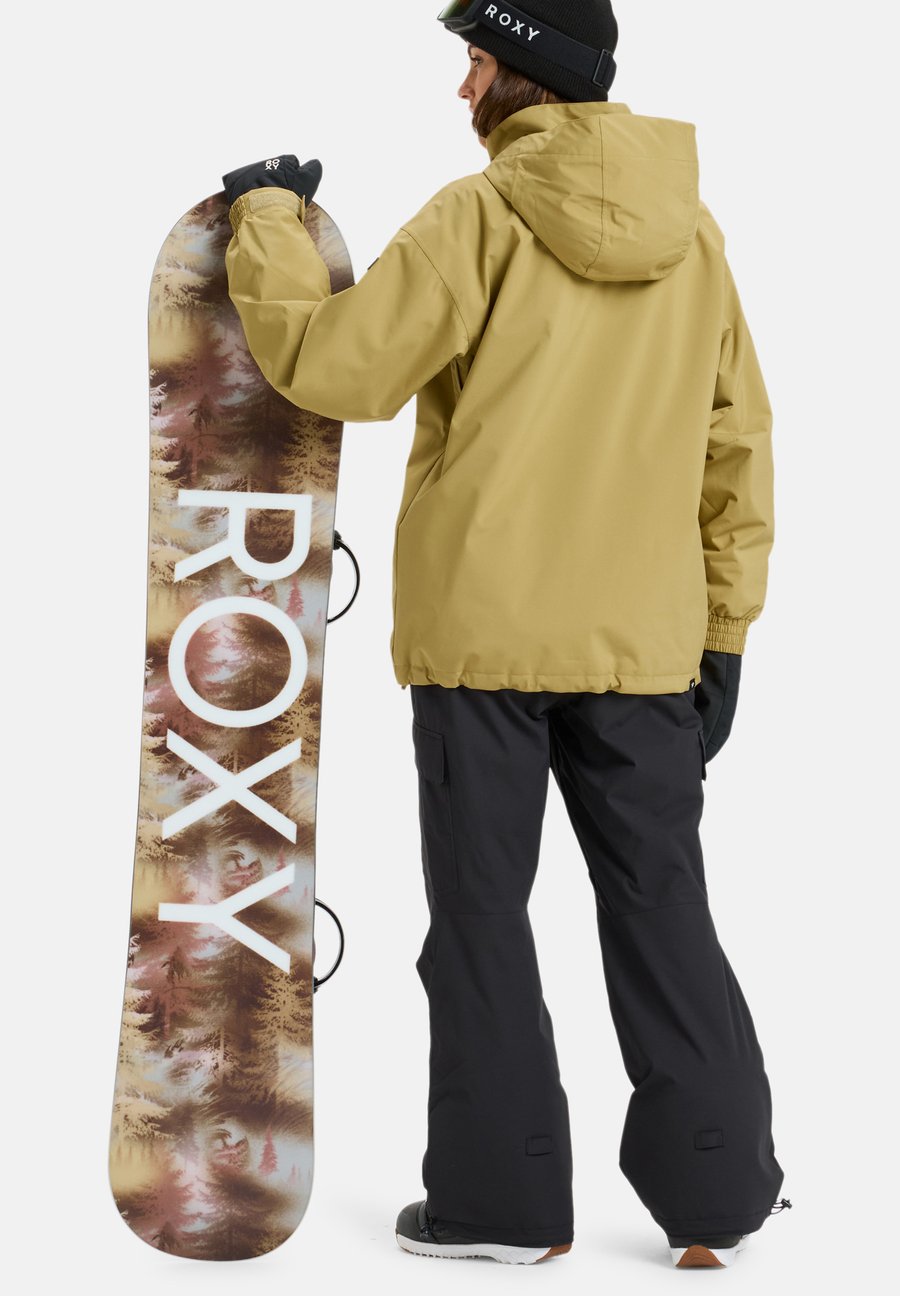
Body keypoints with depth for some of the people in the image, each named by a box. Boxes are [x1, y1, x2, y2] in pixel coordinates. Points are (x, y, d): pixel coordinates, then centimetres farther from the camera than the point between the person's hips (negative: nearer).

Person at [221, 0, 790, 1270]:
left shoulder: (481, 218, -9)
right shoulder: (694, 232, 6)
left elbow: (332, 363, -11)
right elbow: (738, 445, 8)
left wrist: (268, 219, 4)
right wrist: (726, 627, 13)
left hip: (483, 631, -4)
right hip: (643, 639, 4)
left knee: (484, 913, 7)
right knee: (659, 906, 12)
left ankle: (502, 1197, 13)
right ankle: (716, 1189, 17)